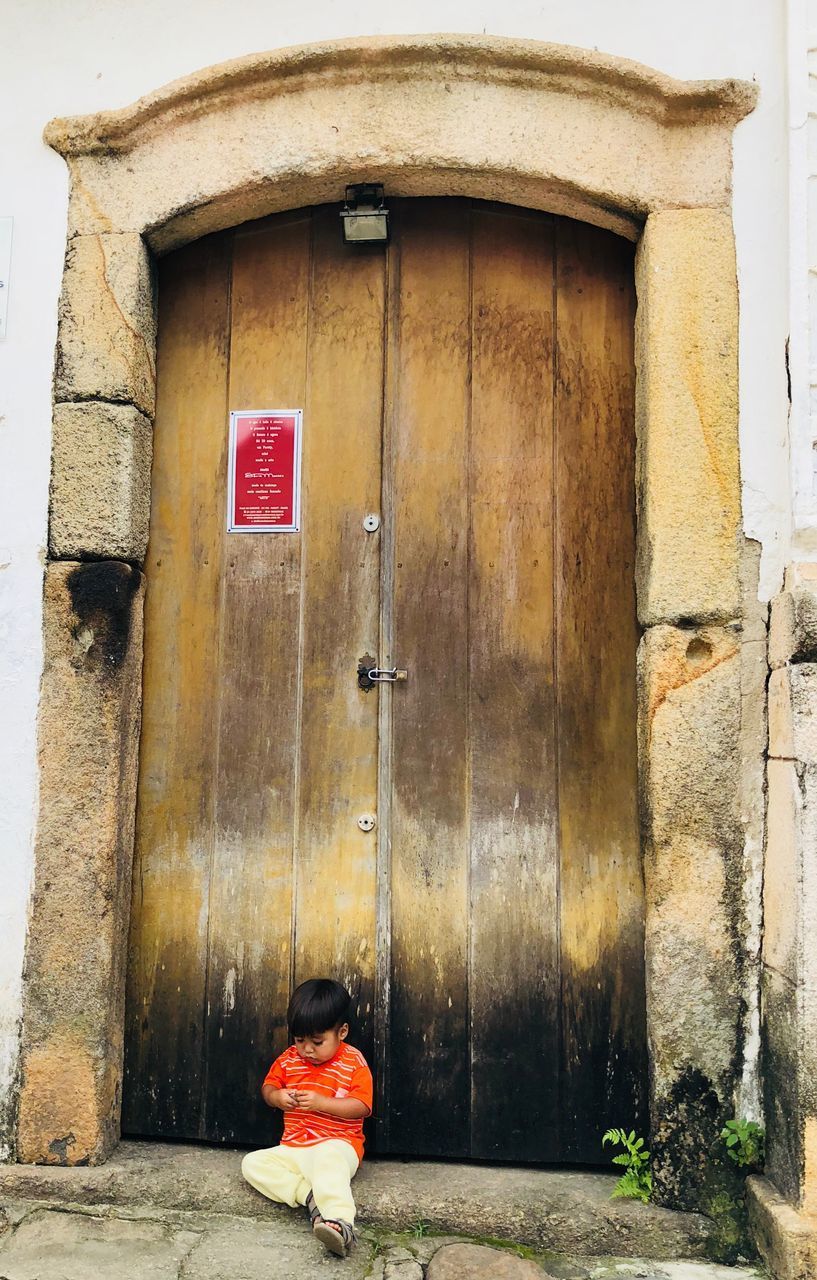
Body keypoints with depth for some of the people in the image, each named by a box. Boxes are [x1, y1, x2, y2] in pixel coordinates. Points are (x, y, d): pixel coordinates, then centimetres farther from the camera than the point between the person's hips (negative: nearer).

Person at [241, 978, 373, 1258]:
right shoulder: (290, 1059, 8)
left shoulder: (353, 1062, -7)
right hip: (293, 1147, 7)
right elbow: (268, 1087, 14)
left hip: (336, 1143, -6)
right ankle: (310, 1196, -26)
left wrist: (321, 1102, -24)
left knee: (329, 1161, -39)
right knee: (252, 1164, -13)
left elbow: (361, 1107, -13)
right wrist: (276, 1096, -11)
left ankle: (340, 1222, -55)